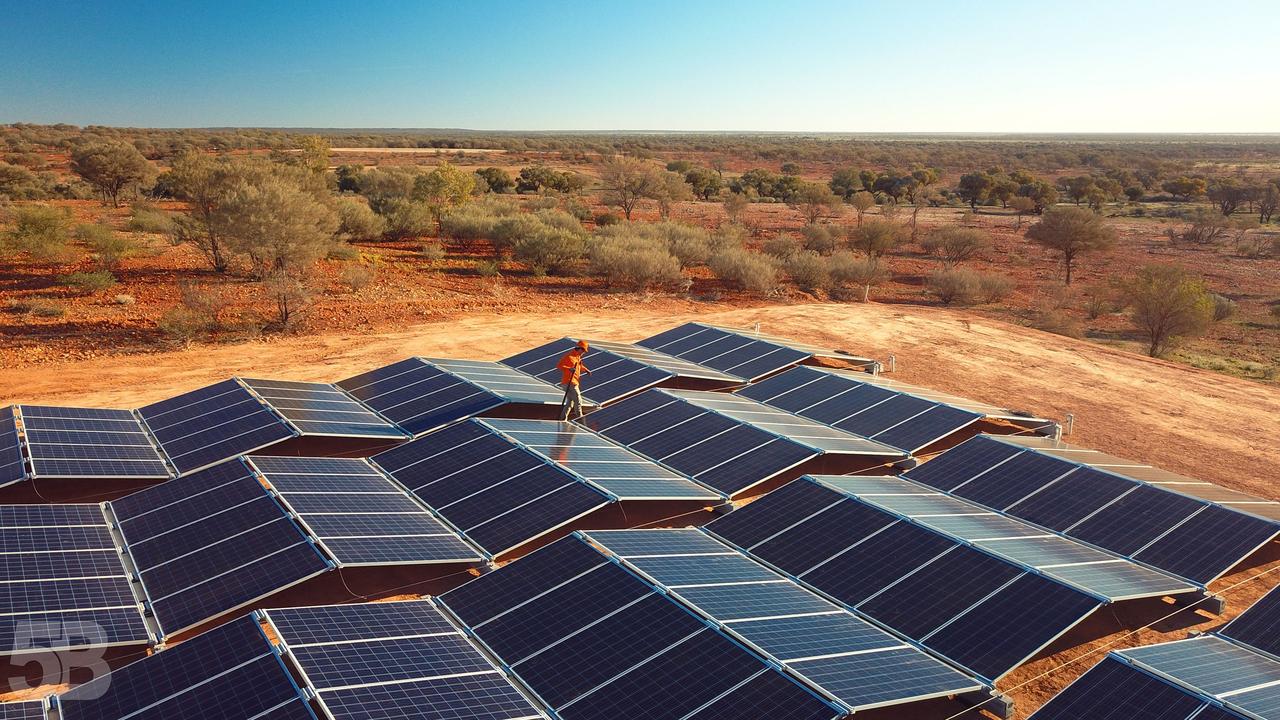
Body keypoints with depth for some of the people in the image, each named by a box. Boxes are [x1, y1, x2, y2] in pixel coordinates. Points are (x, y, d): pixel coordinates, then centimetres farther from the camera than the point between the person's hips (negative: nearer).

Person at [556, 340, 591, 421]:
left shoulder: (577, 356, 14)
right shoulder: (569, 356, -15)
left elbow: (580, 365, 33)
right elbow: (558, 365, -22)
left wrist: (586, 370, 17)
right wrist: (569, 369, -34)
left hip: (573, 382, 10)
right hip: (569, 383, -10)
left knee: (570, 403, 14)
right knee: (578, 401, -7)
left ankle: (563, 420, 17)